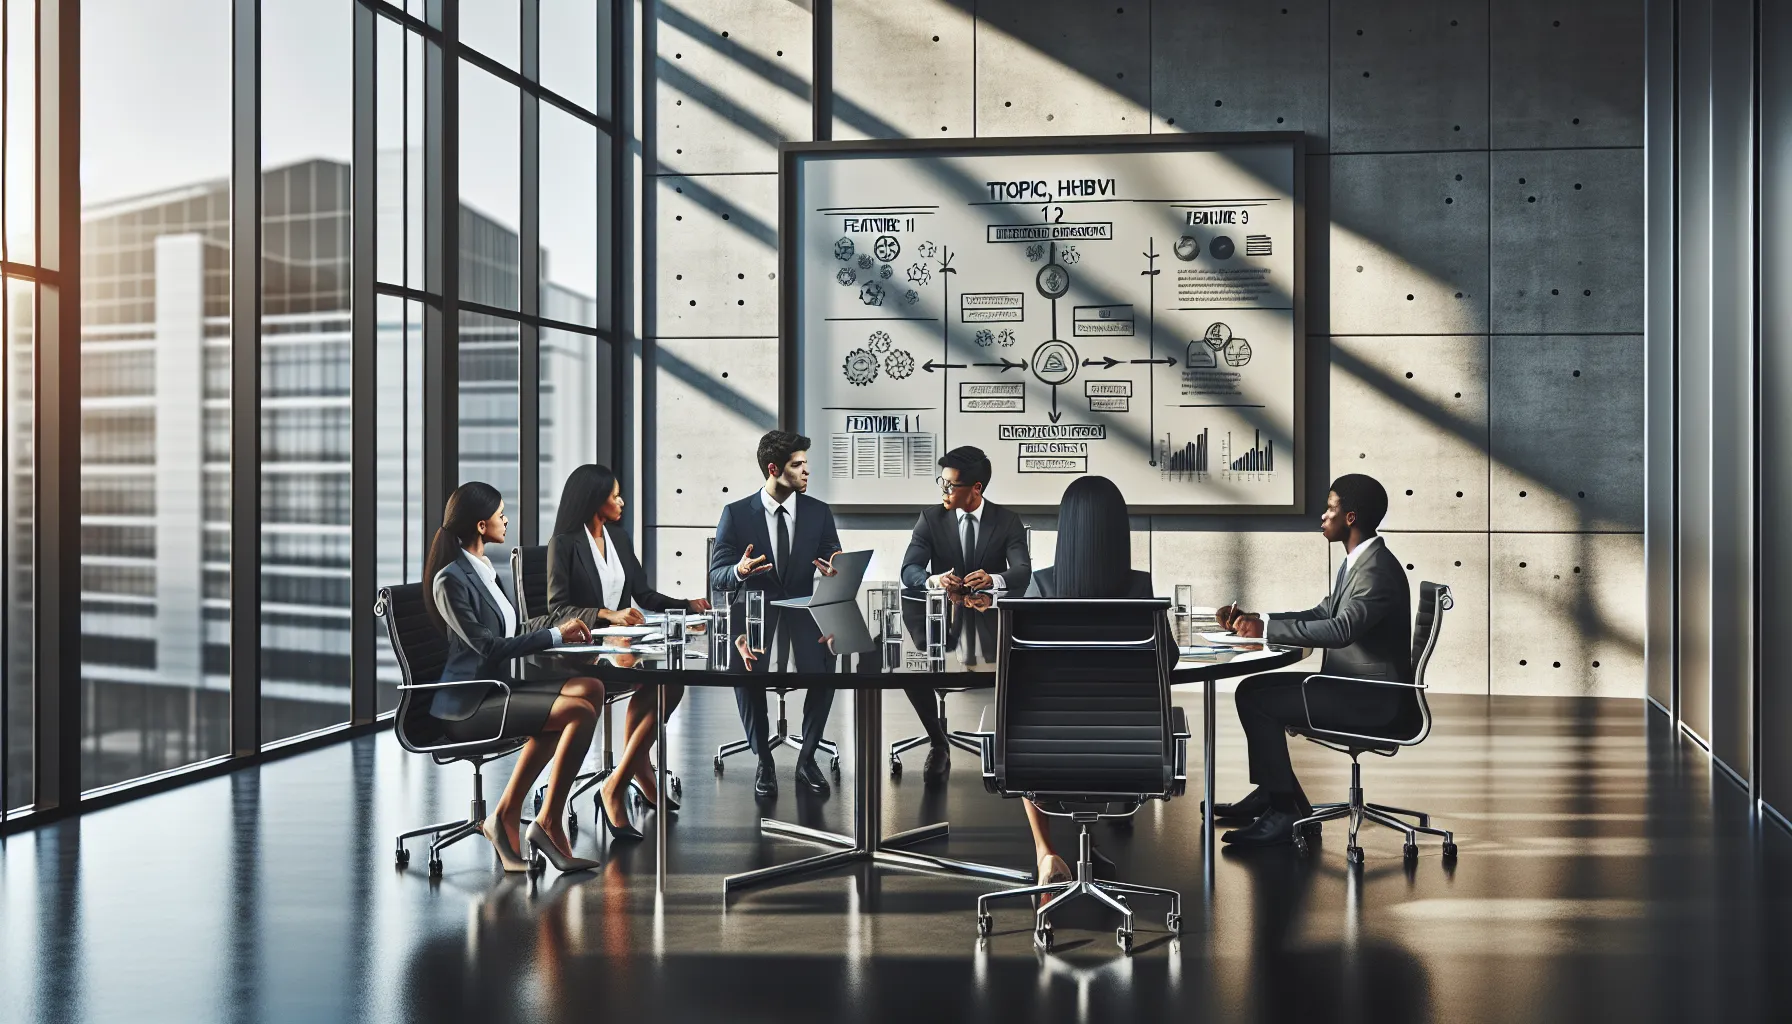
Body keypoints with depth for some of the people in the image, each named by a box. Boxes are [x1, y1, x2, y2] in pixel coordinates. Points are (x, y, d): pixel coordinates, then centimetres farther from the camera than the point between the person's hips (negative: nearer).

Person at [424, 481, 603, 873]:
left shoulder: (483, 569, 18)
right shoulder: (450, 579, -12)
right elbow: (488, 647, -16)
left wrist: (562, 633, 5)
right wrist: (556, 635, -13)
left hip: (494, 688, 9)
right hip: (466, 704, -9)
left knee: (590, 688, -13)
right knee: (581, 712, -23)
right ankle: (548, 824, -11)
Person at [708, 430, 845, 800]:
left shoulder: (819, 512, 7)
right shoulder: (736, 513, 1)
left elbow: (834, 568, 6)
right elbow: (717, 577, -1)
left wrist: (836, 573, -20)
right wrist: (740, 571, -25)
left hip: (804, 618, 1)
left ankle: (807, 759, -7)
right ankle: (764, 762, -8)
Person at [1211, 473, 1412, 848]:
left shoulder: (1377, 568, -20)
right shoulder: (1357, 561, 13)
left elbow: (1341, 628, -31)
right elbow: (1320, 614, 15)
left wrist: (1266, 629, -27)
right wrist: (1254, 620, 3)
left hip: (1370, 697, -10)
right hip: (1349, 681, 10)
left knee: (1256, 701, -18)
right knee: (1252, 688, 7)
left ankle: (1286, 811, -10)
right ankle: (1269, 792, 13)